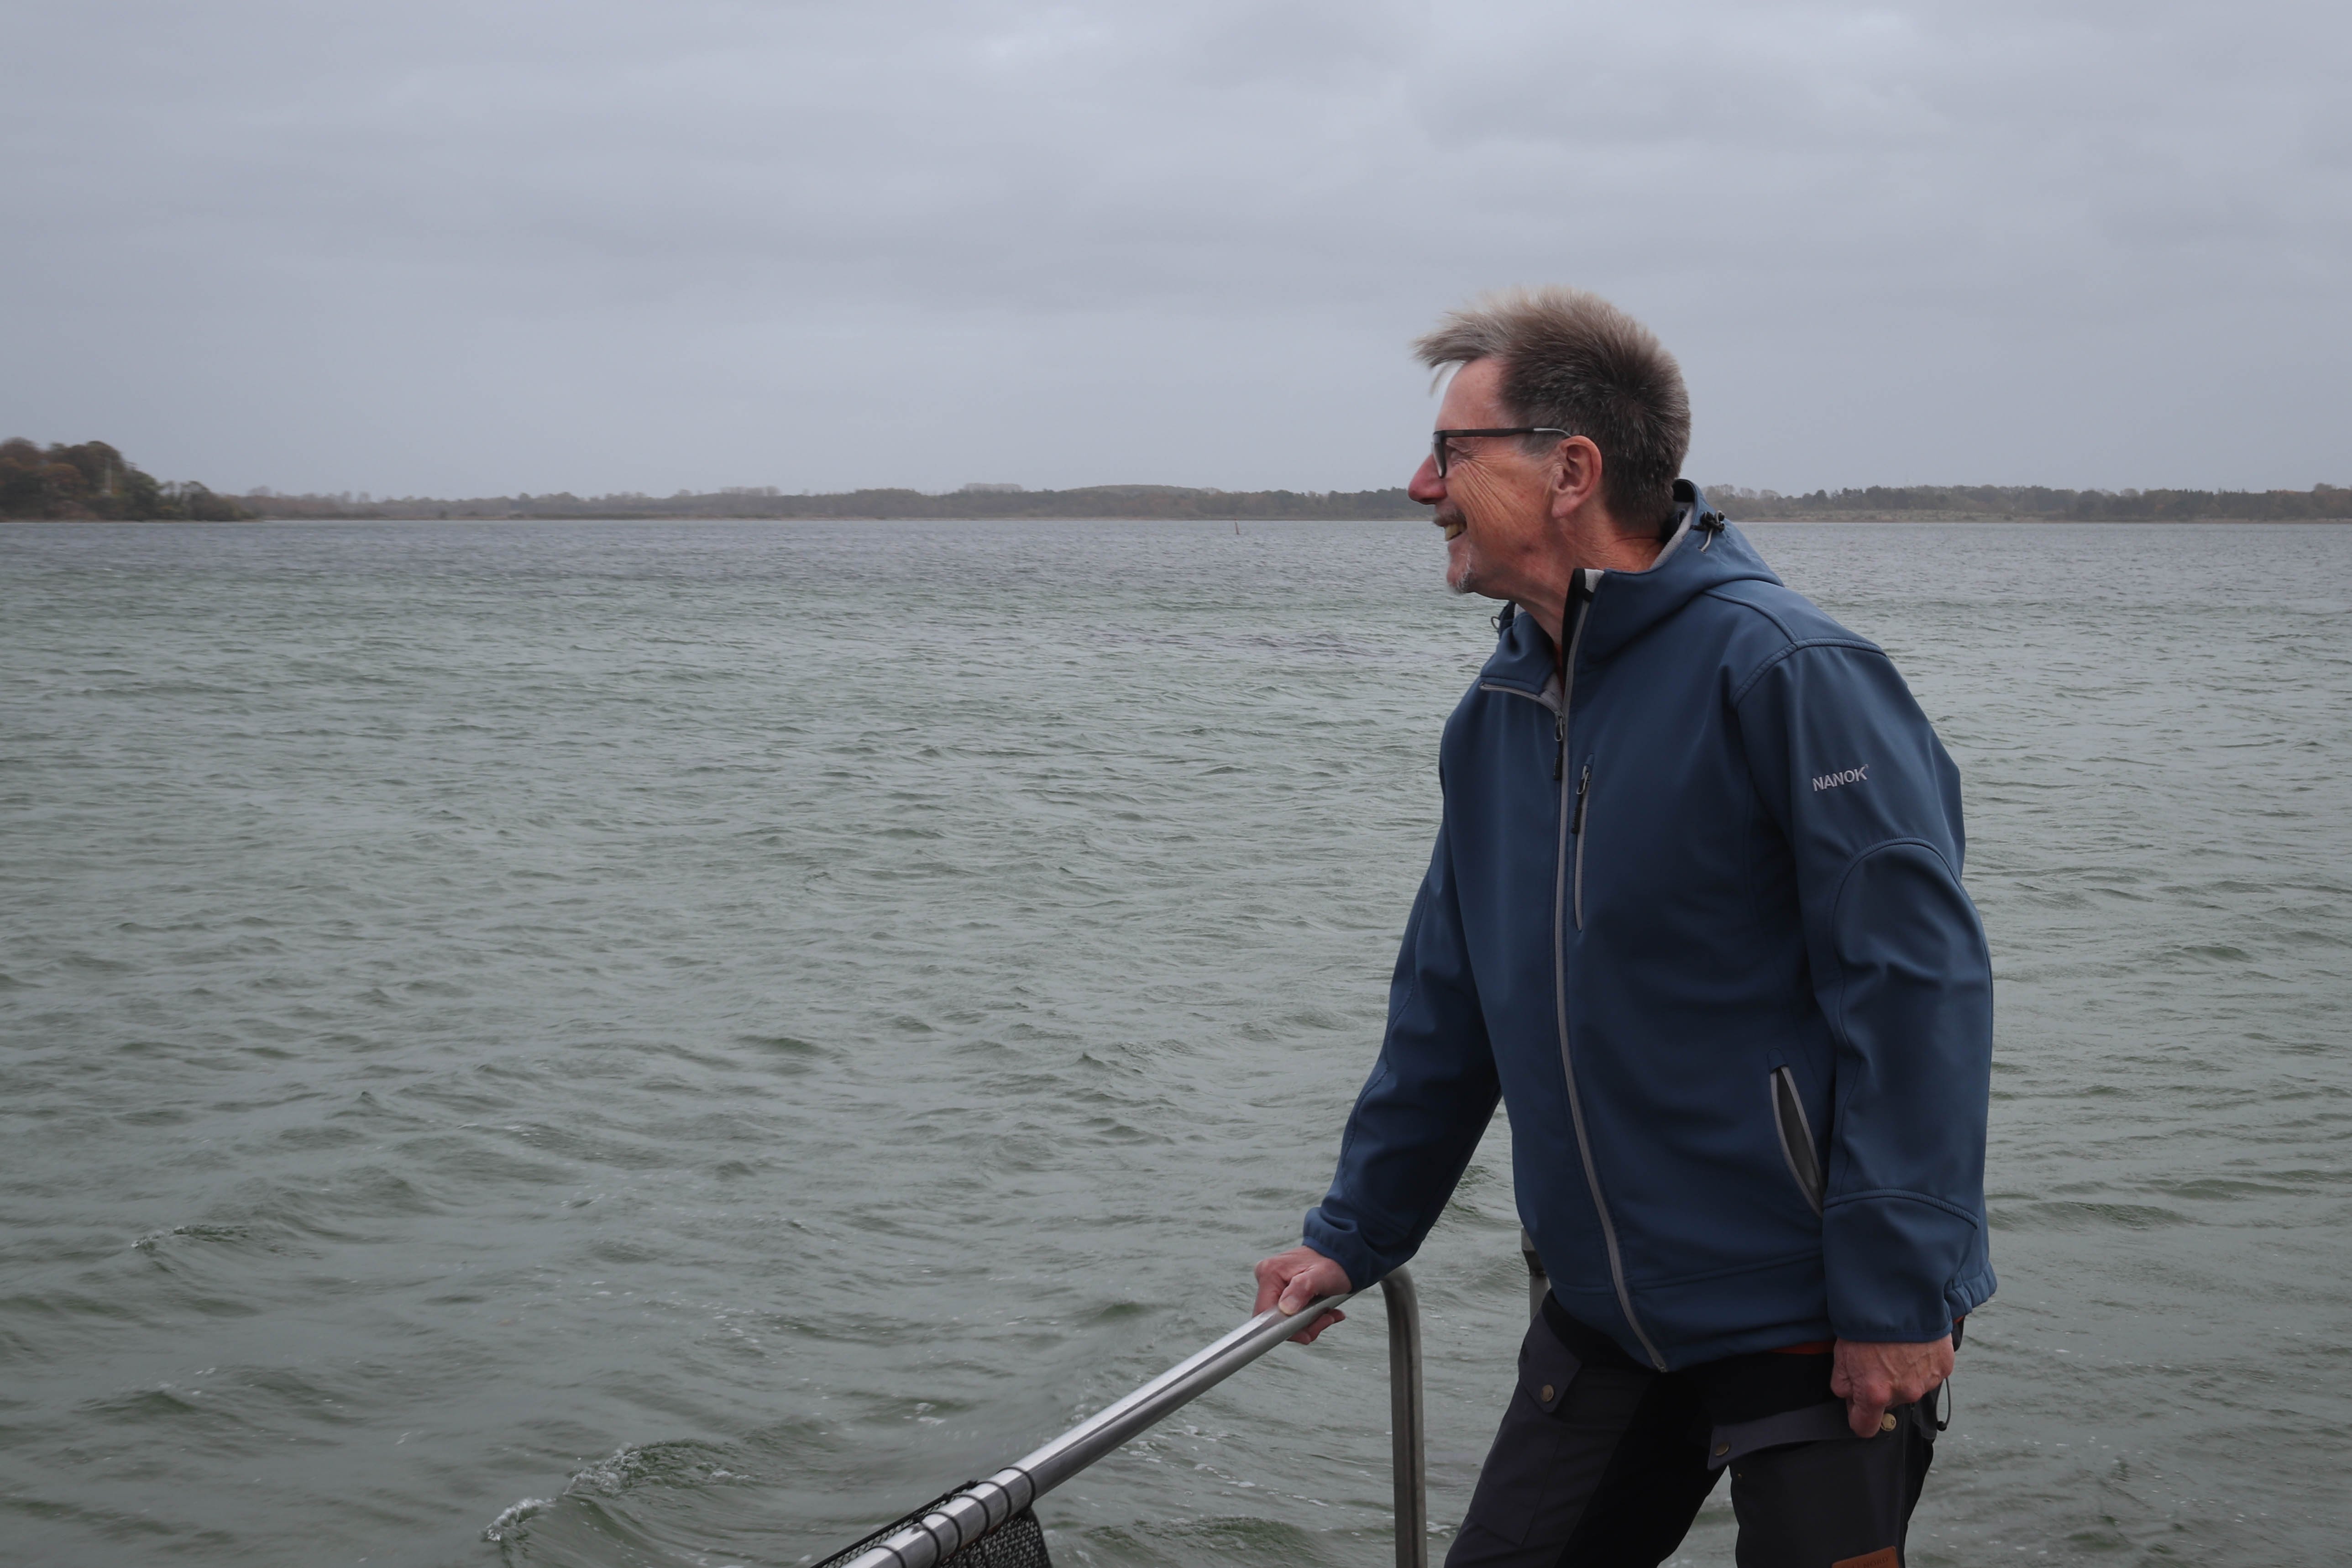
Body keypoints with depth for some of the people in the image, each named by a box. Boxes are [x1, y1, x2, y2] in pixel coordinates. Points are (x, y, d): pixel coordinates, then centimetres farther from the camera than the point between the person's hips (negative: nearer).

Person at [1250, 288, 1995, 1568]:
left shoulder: (1781, 673, -16)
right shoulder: (1498, 713, 8)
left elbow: (1917, 981, -20)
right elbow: (1447, 1006, 19)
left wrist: (1900, 1299, -22)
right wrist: (1353, 1235, 21)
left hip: (1813, 1321, -7)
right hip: (1604, 1314, 7)